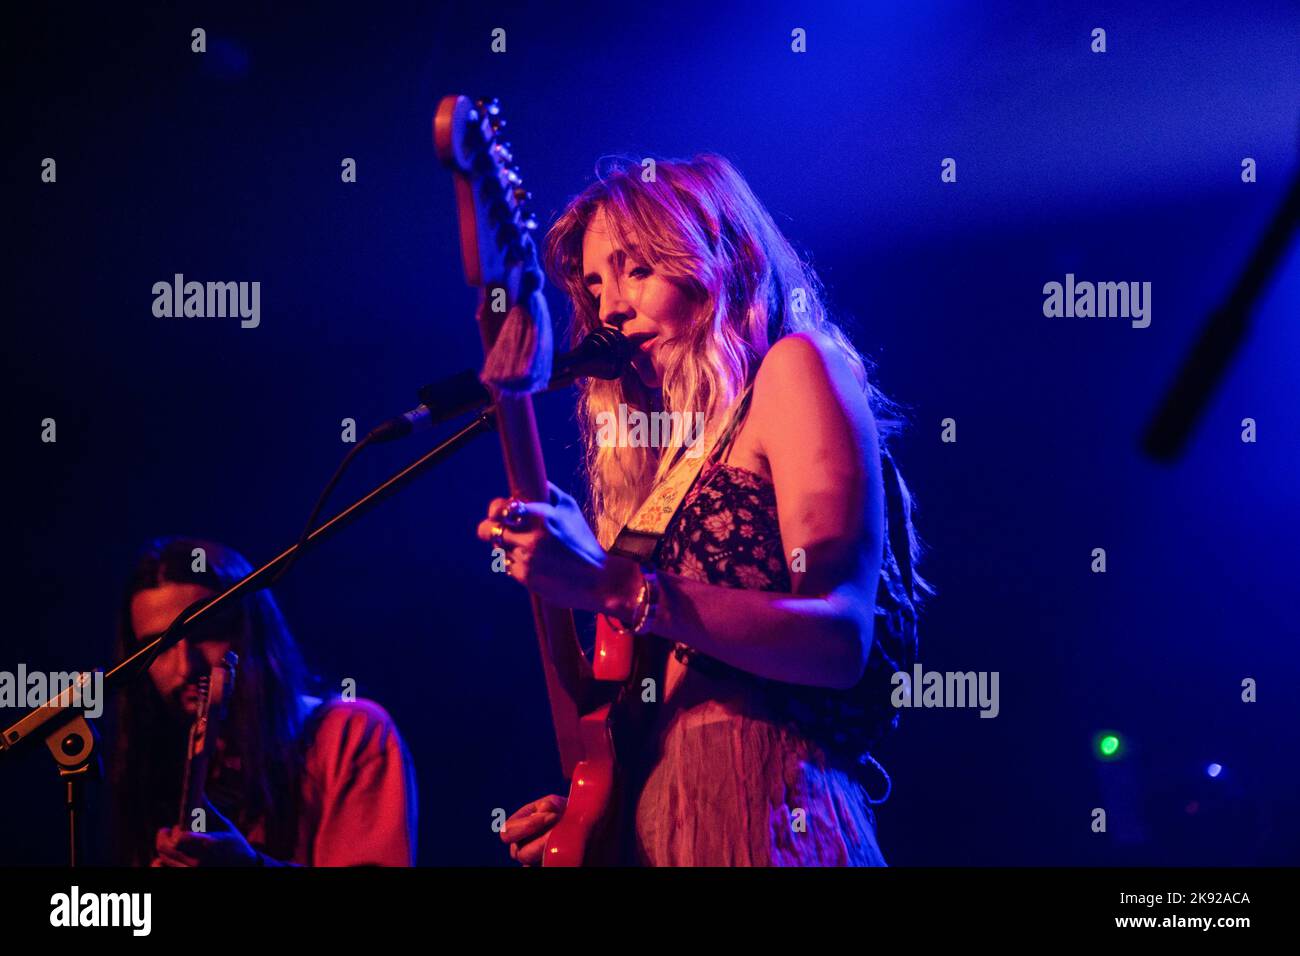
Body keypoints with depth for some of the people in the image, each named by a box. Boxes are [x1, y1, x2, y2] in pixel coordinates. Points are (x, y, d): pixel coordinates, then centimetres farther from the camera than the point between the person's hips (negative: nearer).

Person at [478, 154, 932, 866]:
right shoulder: (680, 449, 21)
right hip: (649, 819, 7)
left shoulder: (795, 367, 1)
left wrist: (615, 587, -20)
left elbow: (841, 639, -13)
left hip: (761, 813, -7)